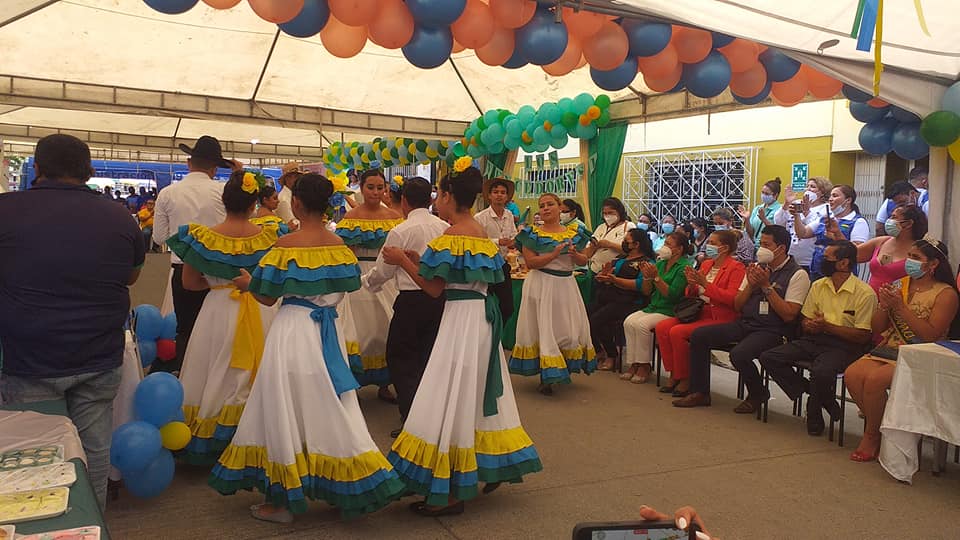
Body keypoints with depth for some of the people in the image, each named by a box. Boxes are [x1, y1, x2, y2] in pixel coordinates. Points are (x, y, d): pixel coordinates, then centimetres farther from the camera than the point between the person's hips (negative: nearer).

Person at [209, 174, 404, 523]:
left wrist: (248, 283, 12)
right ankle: (343, 491, 22)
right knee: (328, 408, 15)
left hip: (294, 330, -5)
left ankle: (282, 499, 15)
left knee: (288, 409, 5)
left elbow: (268, 298, -7)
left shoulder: (287, 244, -12)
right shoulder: (338, 244, 3)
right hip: (328, 332, 5)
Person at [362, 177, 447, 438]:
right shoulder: (445, 228, 3)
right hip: (441, 297, 6)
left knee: (400, 358, 7)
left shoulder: (400, 232, -11)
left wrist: (365, 280, 17)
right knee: (429, 356, 17)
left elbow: (383, 271, -2)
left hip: (412, 300, -5)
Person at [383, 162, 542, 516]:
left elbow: (434, 288, -14)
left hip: (461, 319, -9)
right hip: (482, 316, 9)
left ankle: (450, 492, 3)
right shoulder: (481, 233, 11)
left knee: (452, 398, -3)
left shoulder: (451, 237, -14)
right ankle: (492, 467, 31)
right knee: (478, 394, 20)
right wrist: (419, 261, 14)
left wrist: (403, 260, -4)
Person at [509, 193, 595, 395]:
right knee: (544, 328, -3)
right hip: (542, 285, -4)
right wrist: (554, 254, -21)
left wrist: (575, 254, -12)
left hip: (566, 285, 4)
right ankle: (546, 377, 3)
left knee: (570, 328, 7)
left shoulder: (573, 233, 8)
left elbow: (584, 261, 9)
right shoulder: (533, 234, -3)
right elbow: (530, 262, -13)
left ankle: (563, 370, 26)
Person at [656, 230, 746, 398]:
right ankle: (674, 374, -4)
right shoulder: (706, 264, 17)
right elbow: (692, 295, 22)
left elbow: (733, 299, -19)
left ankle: (685, 379, -10)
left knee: (677, 332, -26)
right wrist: (691, 285, -2)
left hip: (720, 319, -8)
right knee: (662, 327, -12)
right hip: (699, 313, 8)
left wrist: (705, 284, -20)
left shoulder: (736, 267, -6)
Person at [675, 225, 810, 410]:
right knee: (698, 336, -8)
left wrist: (766, 285, -14)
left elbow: (789, 315, -15)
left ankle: (758, 395, -2)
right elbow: (737, 306, 14)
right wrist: (751, 284, -4)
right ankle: (700, 392, 1)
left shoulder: (797, 275, -5)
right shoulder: (756, 267, 14)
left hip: (772, 331, -7)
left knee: (739, 354, -33)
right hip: (744, 324, 7)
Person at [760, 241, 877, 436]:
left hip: (844, 345, -6)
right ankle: (817, 396, -5)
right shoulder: (818, 286, 12)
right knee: (768, 358, -13)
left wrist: (827, 326, -17)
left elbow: (863, 336, -11)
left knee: (821, 370, -38)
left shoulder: (865, 293, -8)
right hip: (814, 340, 6)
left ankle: (814, 413, -5)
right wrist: (810, 325, -7)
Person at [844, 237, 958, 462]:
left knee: (874, 379, -30)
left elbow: (931, 335, -16)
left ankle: (871, 436, -8)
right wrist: (884, 306, -7)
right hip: (887, 350, 6)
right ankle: (876, 424, -4)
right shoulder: (899, 285, 13)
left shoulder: (945, 294, -3)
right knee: (852, 374, -23)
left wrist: (901, 307, -17)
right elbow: (876, 328, 13)